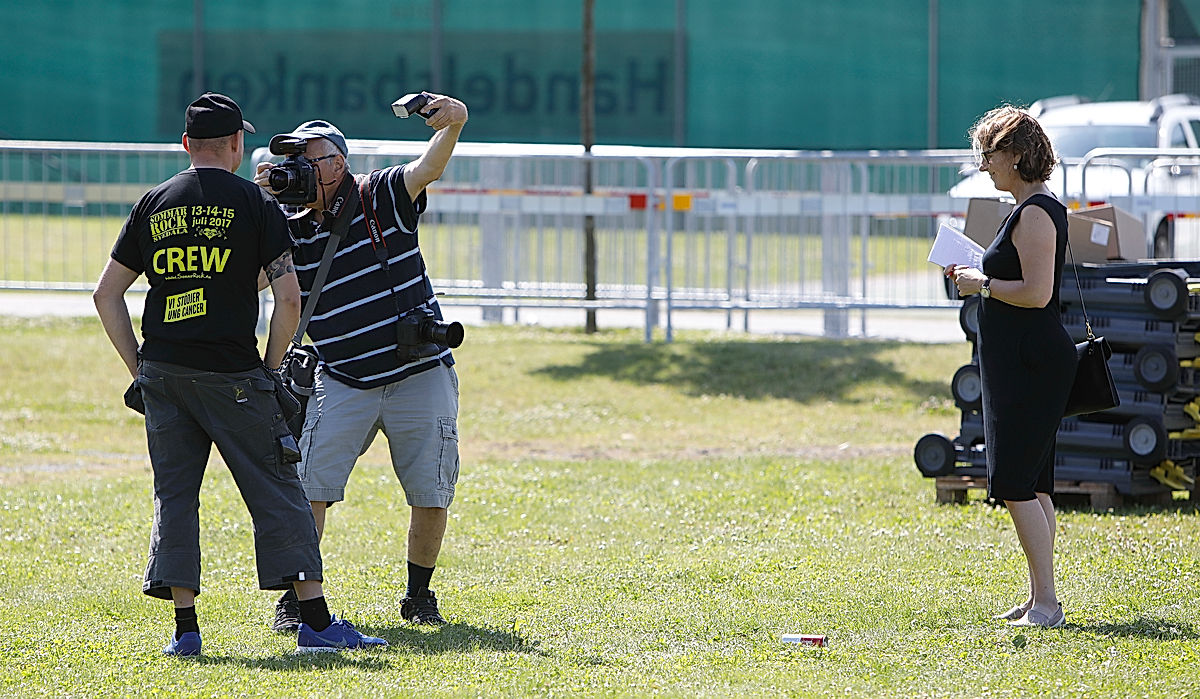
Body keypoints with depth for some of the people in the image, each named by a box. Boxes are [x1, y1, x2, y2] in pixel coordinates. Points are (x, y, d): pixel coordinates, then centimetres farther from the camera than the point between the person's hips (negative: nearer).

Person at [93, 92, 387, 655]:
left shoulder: (153, 205, 11)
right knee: (277, 492, 1)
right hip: (232, 374, -3)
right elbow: (289, 298, -8)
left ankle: (184, 627, 0)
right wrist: (269, 371, 2)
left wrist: (138, 367, 14)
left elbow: (106, 294, 11)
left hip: (162, 375, 3)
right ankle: (316, 621, -1)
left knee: (174, 496, 8)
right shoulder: (254, 204, -1)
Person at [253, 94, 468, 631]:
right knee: (309, 486, -11)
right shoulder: (293, 233, 5)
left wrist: (451, 125, -41)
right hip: (343, 382, 2)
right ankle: (296, 598, 1)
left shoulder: (382, 197, -3)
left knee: (432, 496, -1)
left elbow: (428, 168, -20)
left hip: (420, 377, -2)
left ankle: (419, 595, 19)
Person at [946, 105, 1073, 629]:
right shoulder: (1037, 209, 16)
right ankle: (1040, 600, 16)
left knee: (1015, 483, -11)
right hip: (1022, 363, 11)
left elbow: (1037, 292, -24)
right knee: (1031, 485, 13)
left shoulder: (1035, 214, -16)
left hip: (1031, 363, -11)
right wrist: (981, 279, 13)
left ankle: (1046, 602, -11)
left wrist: (982, 284, -12)